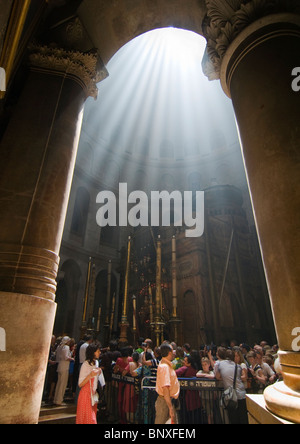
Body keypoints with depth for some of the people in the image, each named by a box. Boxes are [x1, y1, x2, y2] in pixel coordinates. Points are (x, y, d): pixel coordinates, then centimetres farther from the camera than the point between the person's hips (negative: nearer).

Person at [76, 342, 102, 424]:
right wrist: (90, 375, -29)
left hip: (93, 394, 7)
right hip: (86, 394, -7)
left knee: (93, 417, 13)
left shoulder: (96, 362, 7)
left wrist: (98, 374, 3)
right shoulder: (85, 364, -17)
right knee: (87, 418, -3)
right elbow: (80, 384, -16)